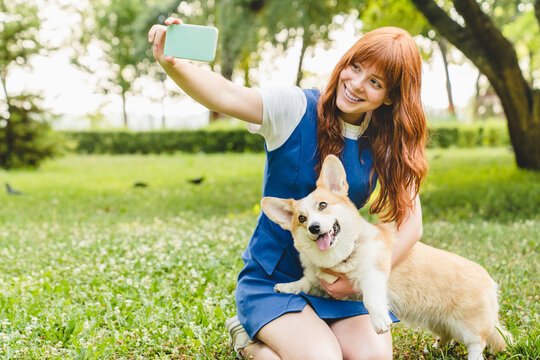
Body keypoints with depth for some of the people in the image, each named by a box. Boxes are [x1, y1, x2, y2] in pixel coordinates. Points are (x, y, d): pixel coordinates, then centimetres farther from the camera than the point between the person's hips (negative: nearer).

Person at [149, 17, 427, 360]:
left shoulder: (387, 144, -2)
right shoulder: (296, 109, -13)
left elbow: (411, 223, -4)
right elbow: (226, 95, -30)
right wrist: (173, 65, -50)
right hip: (273, 277, -4)